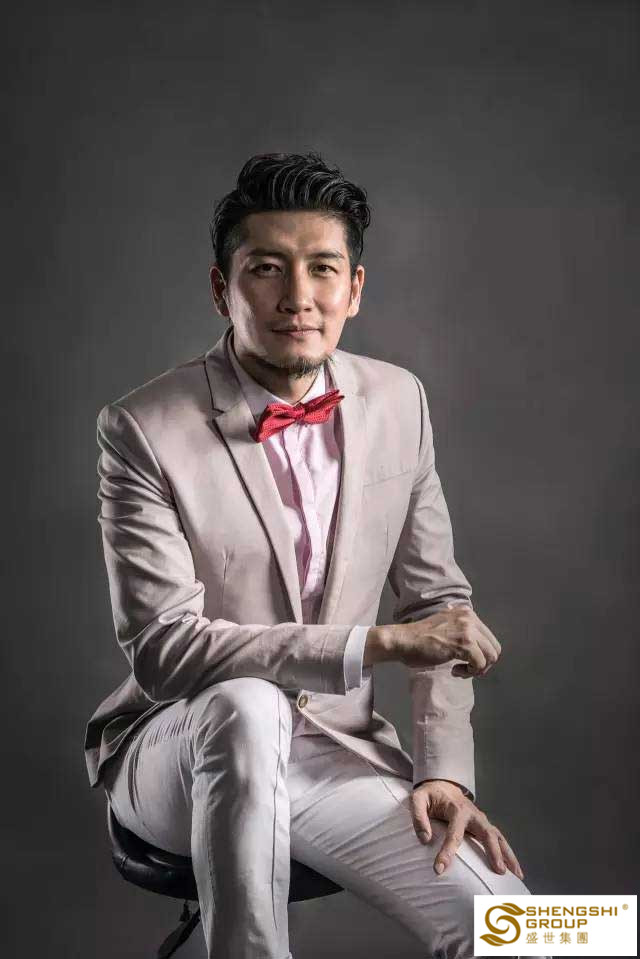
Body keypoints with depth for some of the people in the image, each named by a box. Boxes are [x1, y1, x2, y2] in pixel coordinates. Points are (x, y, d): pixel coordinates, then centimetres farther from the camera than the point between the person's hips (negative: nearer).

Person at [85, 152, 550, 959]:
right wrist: (377, 643, -27)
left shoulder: (399, 402, 0)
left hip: (337, 746, 3)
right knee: (246, 706, -38)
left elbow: (437, 602, 6)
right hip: (179, 749, -2)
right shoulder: (144, 429, -14)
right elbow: (162, 648, -21)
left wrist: (444, 769, -7)